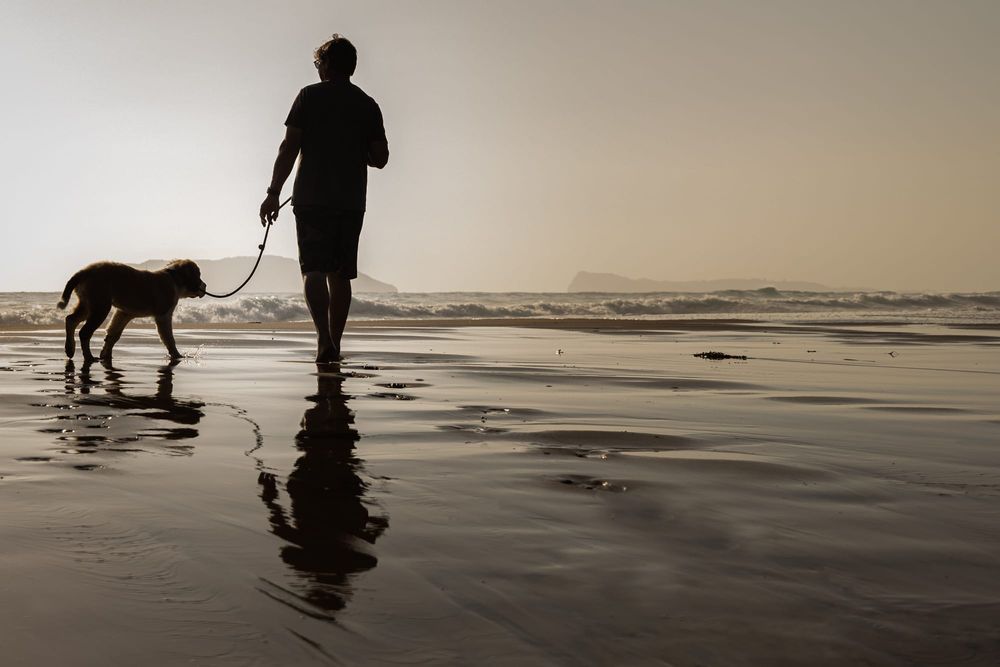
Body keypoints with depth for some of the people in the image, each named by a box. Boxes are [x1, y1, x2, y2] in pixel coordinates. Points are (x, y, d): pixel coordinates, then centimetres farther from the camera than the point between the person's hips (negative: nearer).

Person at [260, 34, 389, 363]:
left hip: (312, 198, -3)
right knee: (341, 274, 10)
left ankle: (324, 339, -23)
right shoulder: (368, 105, 9)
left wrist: (274, 193, -3)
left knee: (314, 270, -5)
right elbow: (380, 159, 7)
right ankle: (333, 345, 14)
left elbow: (289, 148, -5)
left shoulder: (310, 96, 1)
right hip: (352, 201, 3)